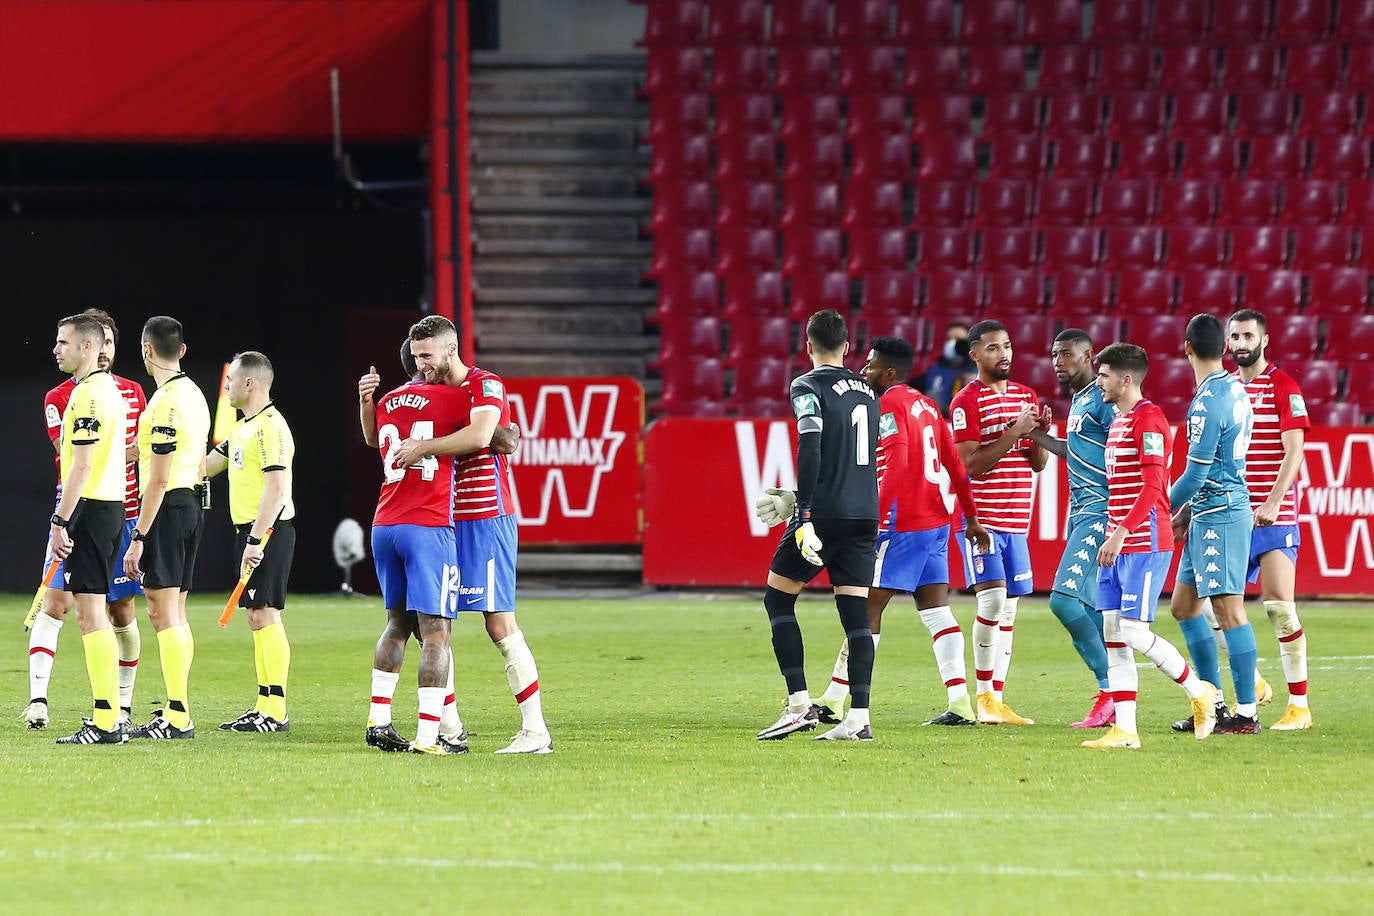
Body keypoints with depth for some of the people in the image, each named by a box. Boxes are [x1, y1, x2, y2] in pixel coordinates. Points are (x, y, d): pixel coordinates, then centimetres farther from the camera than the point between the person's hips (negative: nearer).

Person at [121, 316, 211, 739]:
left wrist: (139, 537, -18)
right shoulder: (194, 394, 13)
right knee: (174, 613, 13)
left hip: (165, 508, -10)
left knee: (163, 611, -9)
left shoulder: (165, 403, -16)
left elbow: (158, 479, -19)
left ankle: (178, 717, -13)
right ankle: (178, 713, 15)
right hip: (191, 504, 10)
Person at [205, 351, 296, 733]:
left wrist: (256, 540, -25)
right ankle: (263, 707, 15)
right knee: (258, 618, 11)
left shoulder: (270, 426, -14)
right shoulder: (243, 428, 17)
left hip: (268, 531, -10)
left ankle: (276, 712, -12)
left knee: (264, 615, -11)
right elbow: (204, 467, 26)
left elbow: (276, 488, -21)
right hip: (250, 530, 10)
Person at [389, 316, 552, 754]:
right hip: (442, 521, 8)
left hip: (485, 519, -8)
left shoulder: (485, 385, -9)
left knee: (500, 624, -10)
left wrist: (423, 447, -23)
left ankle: (535, 730, -8)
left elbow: (479, 435, -28)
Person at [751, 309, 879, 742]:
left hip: (825, 511, -6)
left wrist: (805, 516, -21)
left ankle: (800, 705, -4)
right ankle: (859, 717, -5)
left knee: (778, 597, 7)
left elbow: (811, 453, -17)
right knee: (856, 610, 4)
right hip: (865, 512, 6)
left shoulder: (809, 387, -5)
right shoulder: (867, 393, 16)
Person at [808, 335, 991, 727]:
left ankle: (833, 701, 0)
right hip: (937, 519, 8)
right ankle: (960, 705, -1)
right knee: (936, 610, 7)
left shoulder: (889, 407, -10)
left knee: (867, 607, -3)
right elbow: (955, 464, 18)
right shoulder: (925, 405, 16)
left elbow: (897, 465, -22)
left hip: (903, 522, -8)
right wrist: (971, 518, 22)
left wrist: (878, 518, -25)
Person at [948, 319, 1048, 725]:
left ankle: (997, 701, 10)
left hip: (1016, 521, 7)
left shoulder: (1026, 396, 14)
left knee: (1008, 609, 6)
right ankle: (983, 697, -8)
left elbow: (1037, 463, 15)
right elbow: (970, 464, -15)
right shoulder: (967, 401, -7)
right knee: (992, 598, -16)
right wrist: (1015, 432, -20)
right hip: (981, 518, -7)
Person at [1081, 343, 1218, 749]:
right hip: (1118, 545, 10)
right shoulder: (1118, 422, 18)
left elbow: (1152, 487, -20)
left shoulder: (1148, 419, -12)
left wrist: (1122, 532, -26)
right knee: (1113, 633, 3)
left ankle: (1200, 692, 8)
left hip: (1145, 544, -10)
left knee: (1134, 632, -11)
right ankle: (1124, 729, 2)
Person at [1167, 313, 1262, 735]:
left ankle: (1246, 713, -8)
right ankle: (1214, 705, 17)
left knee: (1229, 609, -8)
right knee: (1183, 605, 14)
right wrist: (1187, 511, 21)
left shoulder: (1207, 403, -18)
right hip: (1211, 514, 10)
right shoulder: (1236, 390, 11)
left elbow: (1197, 473, -17)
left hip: (1219, 517, -10)